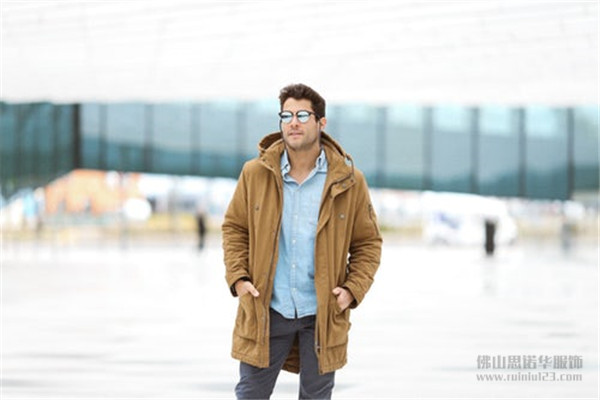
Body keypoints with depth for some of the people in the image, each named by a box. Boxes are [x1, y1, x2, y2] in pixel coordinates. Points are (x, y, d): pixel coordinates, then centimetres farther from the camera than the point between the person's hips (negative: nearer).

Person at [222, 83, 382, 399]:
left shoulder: (349, 181, -2)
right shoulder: (255, 173, 0)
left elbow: (368, 242, 6)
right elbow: (234, 228, 10)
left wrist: (353, 289, -8)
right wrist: (237, 278, -4)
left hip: (323, 314, 0)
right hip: (266, 311, 0)